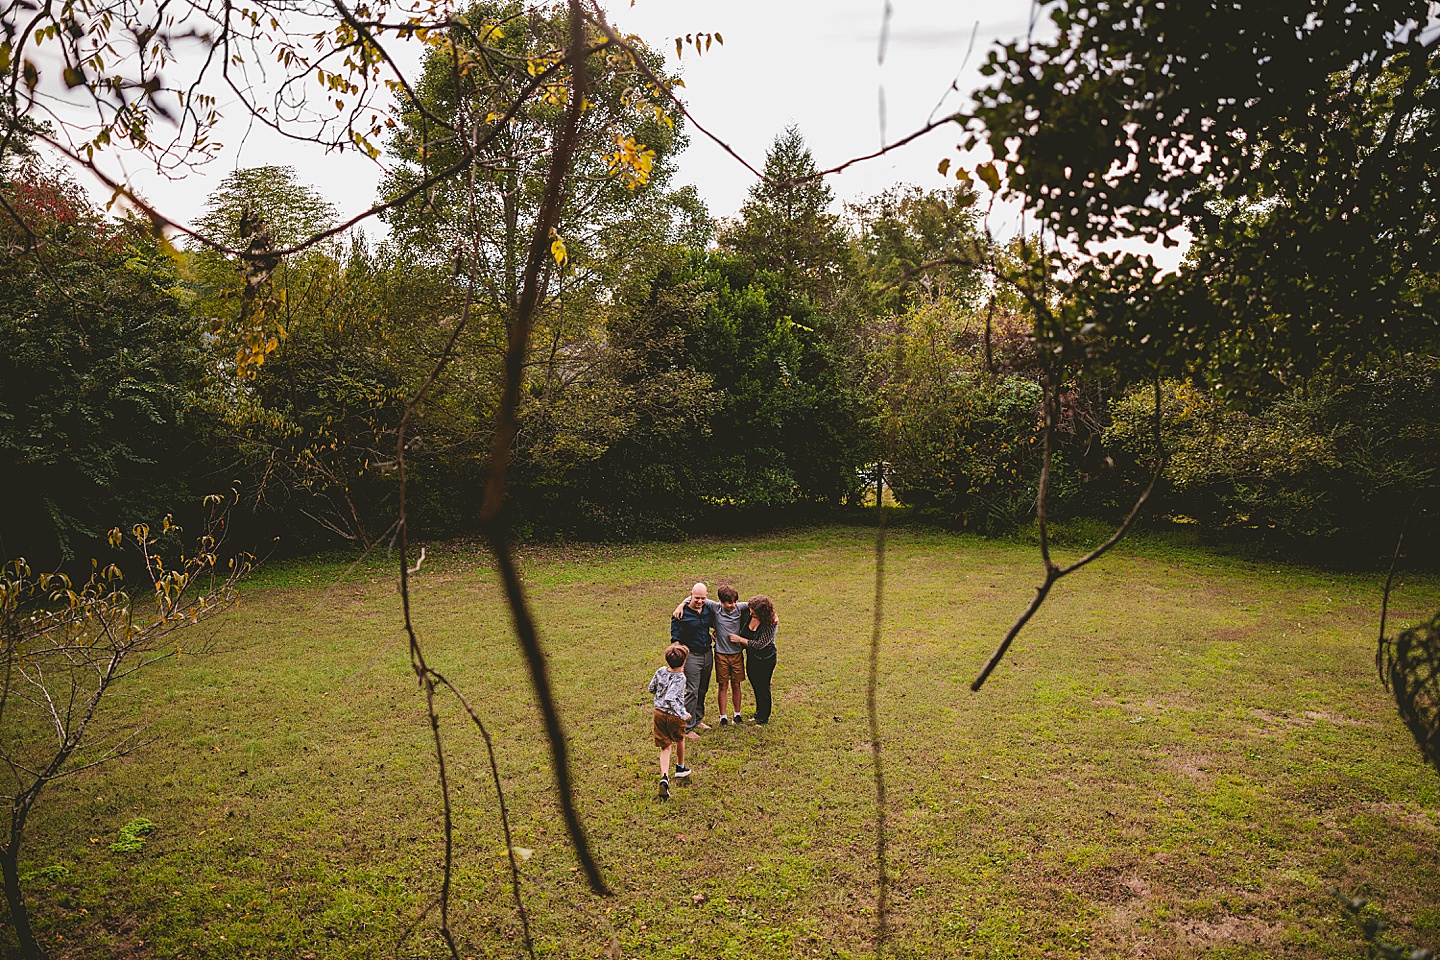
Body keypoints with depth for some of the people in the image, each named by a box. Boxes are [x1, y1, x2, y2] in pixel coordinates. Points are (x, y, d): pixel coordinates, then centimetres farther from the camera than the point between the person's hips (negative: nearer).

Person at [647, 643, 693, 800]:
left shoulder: (661, 671, -5)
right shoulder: (680, 678, -24)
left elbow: (651, 689, 9)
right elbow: (670, 699, -34)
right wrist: (683, 714, -26)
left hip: (659, 712, 4)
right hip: (674, 715, -4)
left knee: (665, 747, 9)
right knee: (679, 740, 25)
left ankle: (664, 776, -11)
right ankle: (680, 768, 46)